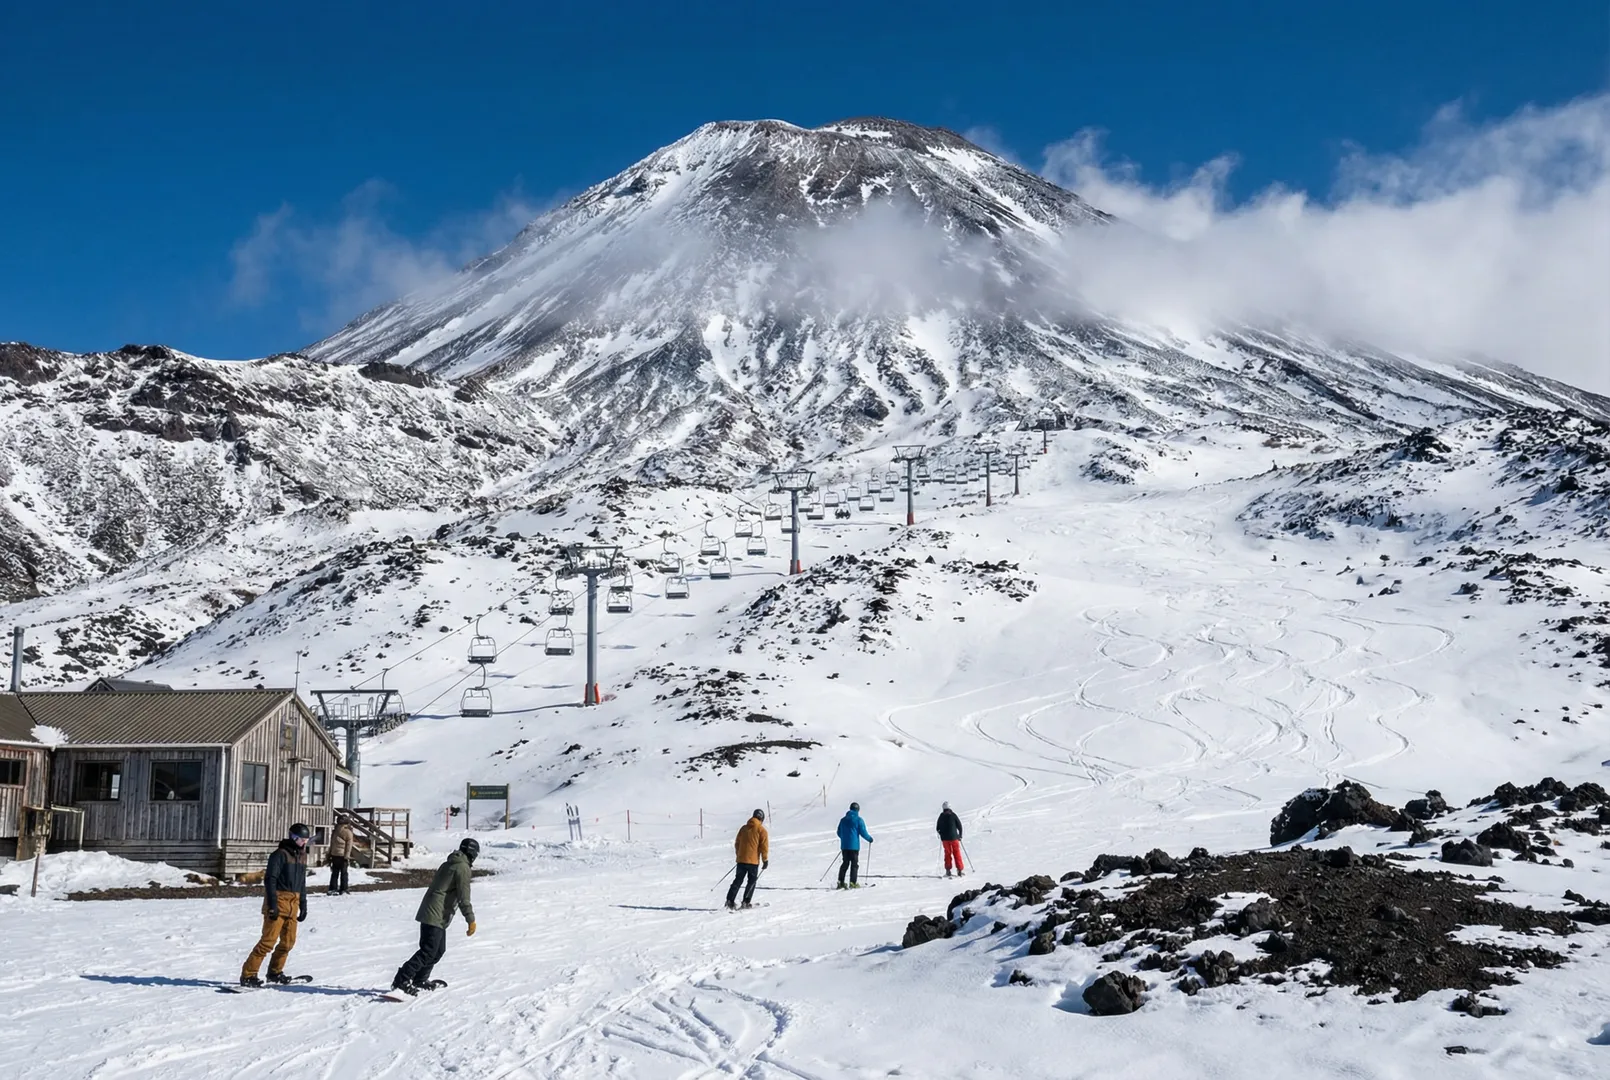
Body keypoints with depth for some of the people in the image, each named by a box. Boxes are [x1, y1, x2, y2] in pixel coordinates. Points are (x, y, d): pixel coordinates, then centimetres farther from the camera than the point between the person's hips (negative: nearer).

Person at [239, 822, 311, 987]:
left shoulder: (302, 856, 14)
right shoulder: (280, 854, -11)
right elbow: (270, 880, -15)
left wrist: (303, 905, 18)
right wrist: (272, 904, -20)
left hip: (293, 905, 8)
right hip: (278, 902, -8)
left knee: (288, 942, 9)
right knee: (268, 940, -11)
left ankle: (275, 972, 24)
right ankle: (248, 975, -7)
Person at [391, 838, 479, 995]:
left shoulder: (447, 865, 18)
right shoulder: (463, 868, -10)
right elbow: (464, 897, -16)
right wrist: (471, 920, -14)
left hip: (428, 912, 10)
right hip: (436, 916, -10)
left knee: (439, 949, 17)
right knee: (428, 951, -13)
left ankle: (420, 980, 24)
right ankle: (402, 981, -18)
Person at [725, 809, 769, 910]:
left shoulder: (744, 828, 11)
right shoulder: (761, 830, -5)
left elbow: (737, 844, 17)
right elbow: (764, 846, -8)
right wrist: (765, 860, 0)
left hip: (741, 860, 4)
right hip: (753, 860, -4)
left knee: (738, 880, 10)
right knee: (752, 881, 9)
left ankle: (730, 900, 0)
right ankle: (746, 902, 3)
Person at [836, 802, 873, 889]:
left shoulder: (843, 819, 10)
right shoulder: (858, 820, -7)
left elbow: (839, 833, 17)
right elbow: (863, 832, -9)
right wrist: (869, 839, 9)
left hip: (844, 845, 5)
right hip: (854, 846, -5)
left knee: (845, 863, 12)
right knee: (854, 864, 1)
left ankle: (840, 882, 8)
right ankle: (853, 883, -5)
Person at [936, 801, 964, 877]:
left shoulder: (941, 816, 0)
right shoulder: (953, 815, -4)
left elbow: (938, 828, 5)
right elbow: (959, 825, -2)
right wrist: (960, 835, 11)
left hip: (945, 838, 1)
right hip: (954, 837, -1)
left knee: (947, 853, 11)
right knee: (957, 853, 5)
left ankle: (948, 870, 6)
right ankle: (959, 870, 2)